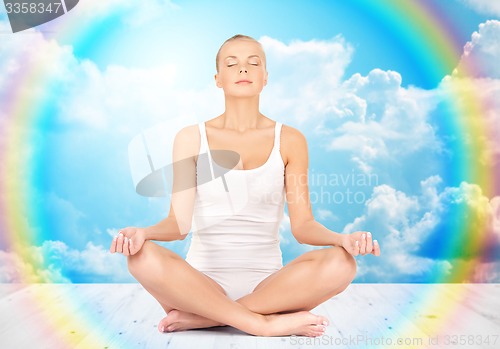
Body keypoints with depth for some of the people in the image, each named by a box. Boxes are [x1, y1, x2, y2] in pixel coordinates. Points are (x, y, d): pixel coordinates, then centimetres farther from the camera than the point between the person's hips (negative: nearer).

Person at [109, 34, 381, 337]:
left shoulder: (290, 140, 4)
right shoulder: (192, 138, 3)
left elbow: (302, 224, -1)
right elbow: (179, 223, -4)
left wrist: (342, 238, -22)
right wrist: (143, 232, -26)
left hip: (267, 282, 1)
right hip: (202, 281, -1)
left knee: (340, 263, -28)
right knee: (144, 257, -31)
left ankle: (200, 317, -21)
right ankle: (269, 323, -23)